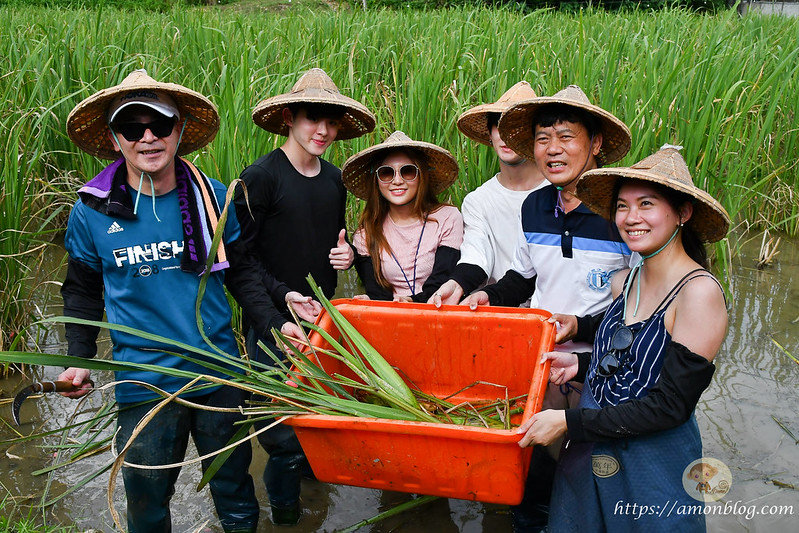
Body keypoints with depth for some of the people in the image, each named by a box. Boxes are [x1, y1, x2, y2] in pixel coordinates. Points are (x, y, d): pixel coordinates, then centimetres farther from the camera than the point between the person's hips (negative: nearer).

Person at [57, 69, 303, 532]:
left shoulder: (211, 197, -3)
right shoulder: (92, 212, -5)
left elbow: (238, 272, 8)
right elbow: (83, 291, 8)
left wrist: (274, 323, -2)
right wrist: (80, 360, 0)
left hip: (220, 372, 1)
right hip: (144, 385, -1)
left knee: (235, 492, 17)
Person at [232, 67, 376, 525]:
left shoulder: (334, 179, 7)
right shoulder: (260, 176, -13)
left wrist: (346, 254, -1)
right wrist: (284, 296, -21)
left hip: (323, 315, 6)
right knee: (281, 417, 2)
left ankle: (311, 468, 42)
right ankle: (285, 504, 26)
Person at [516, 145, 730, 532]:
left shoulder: (699, 292, -20)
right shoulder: (623, 282, 1)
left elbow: (670, 405, -21)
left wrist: (569, 422, -20)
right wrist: (580, 365, -1)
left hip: (652, 469, -6)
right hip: (586, 455, 6)